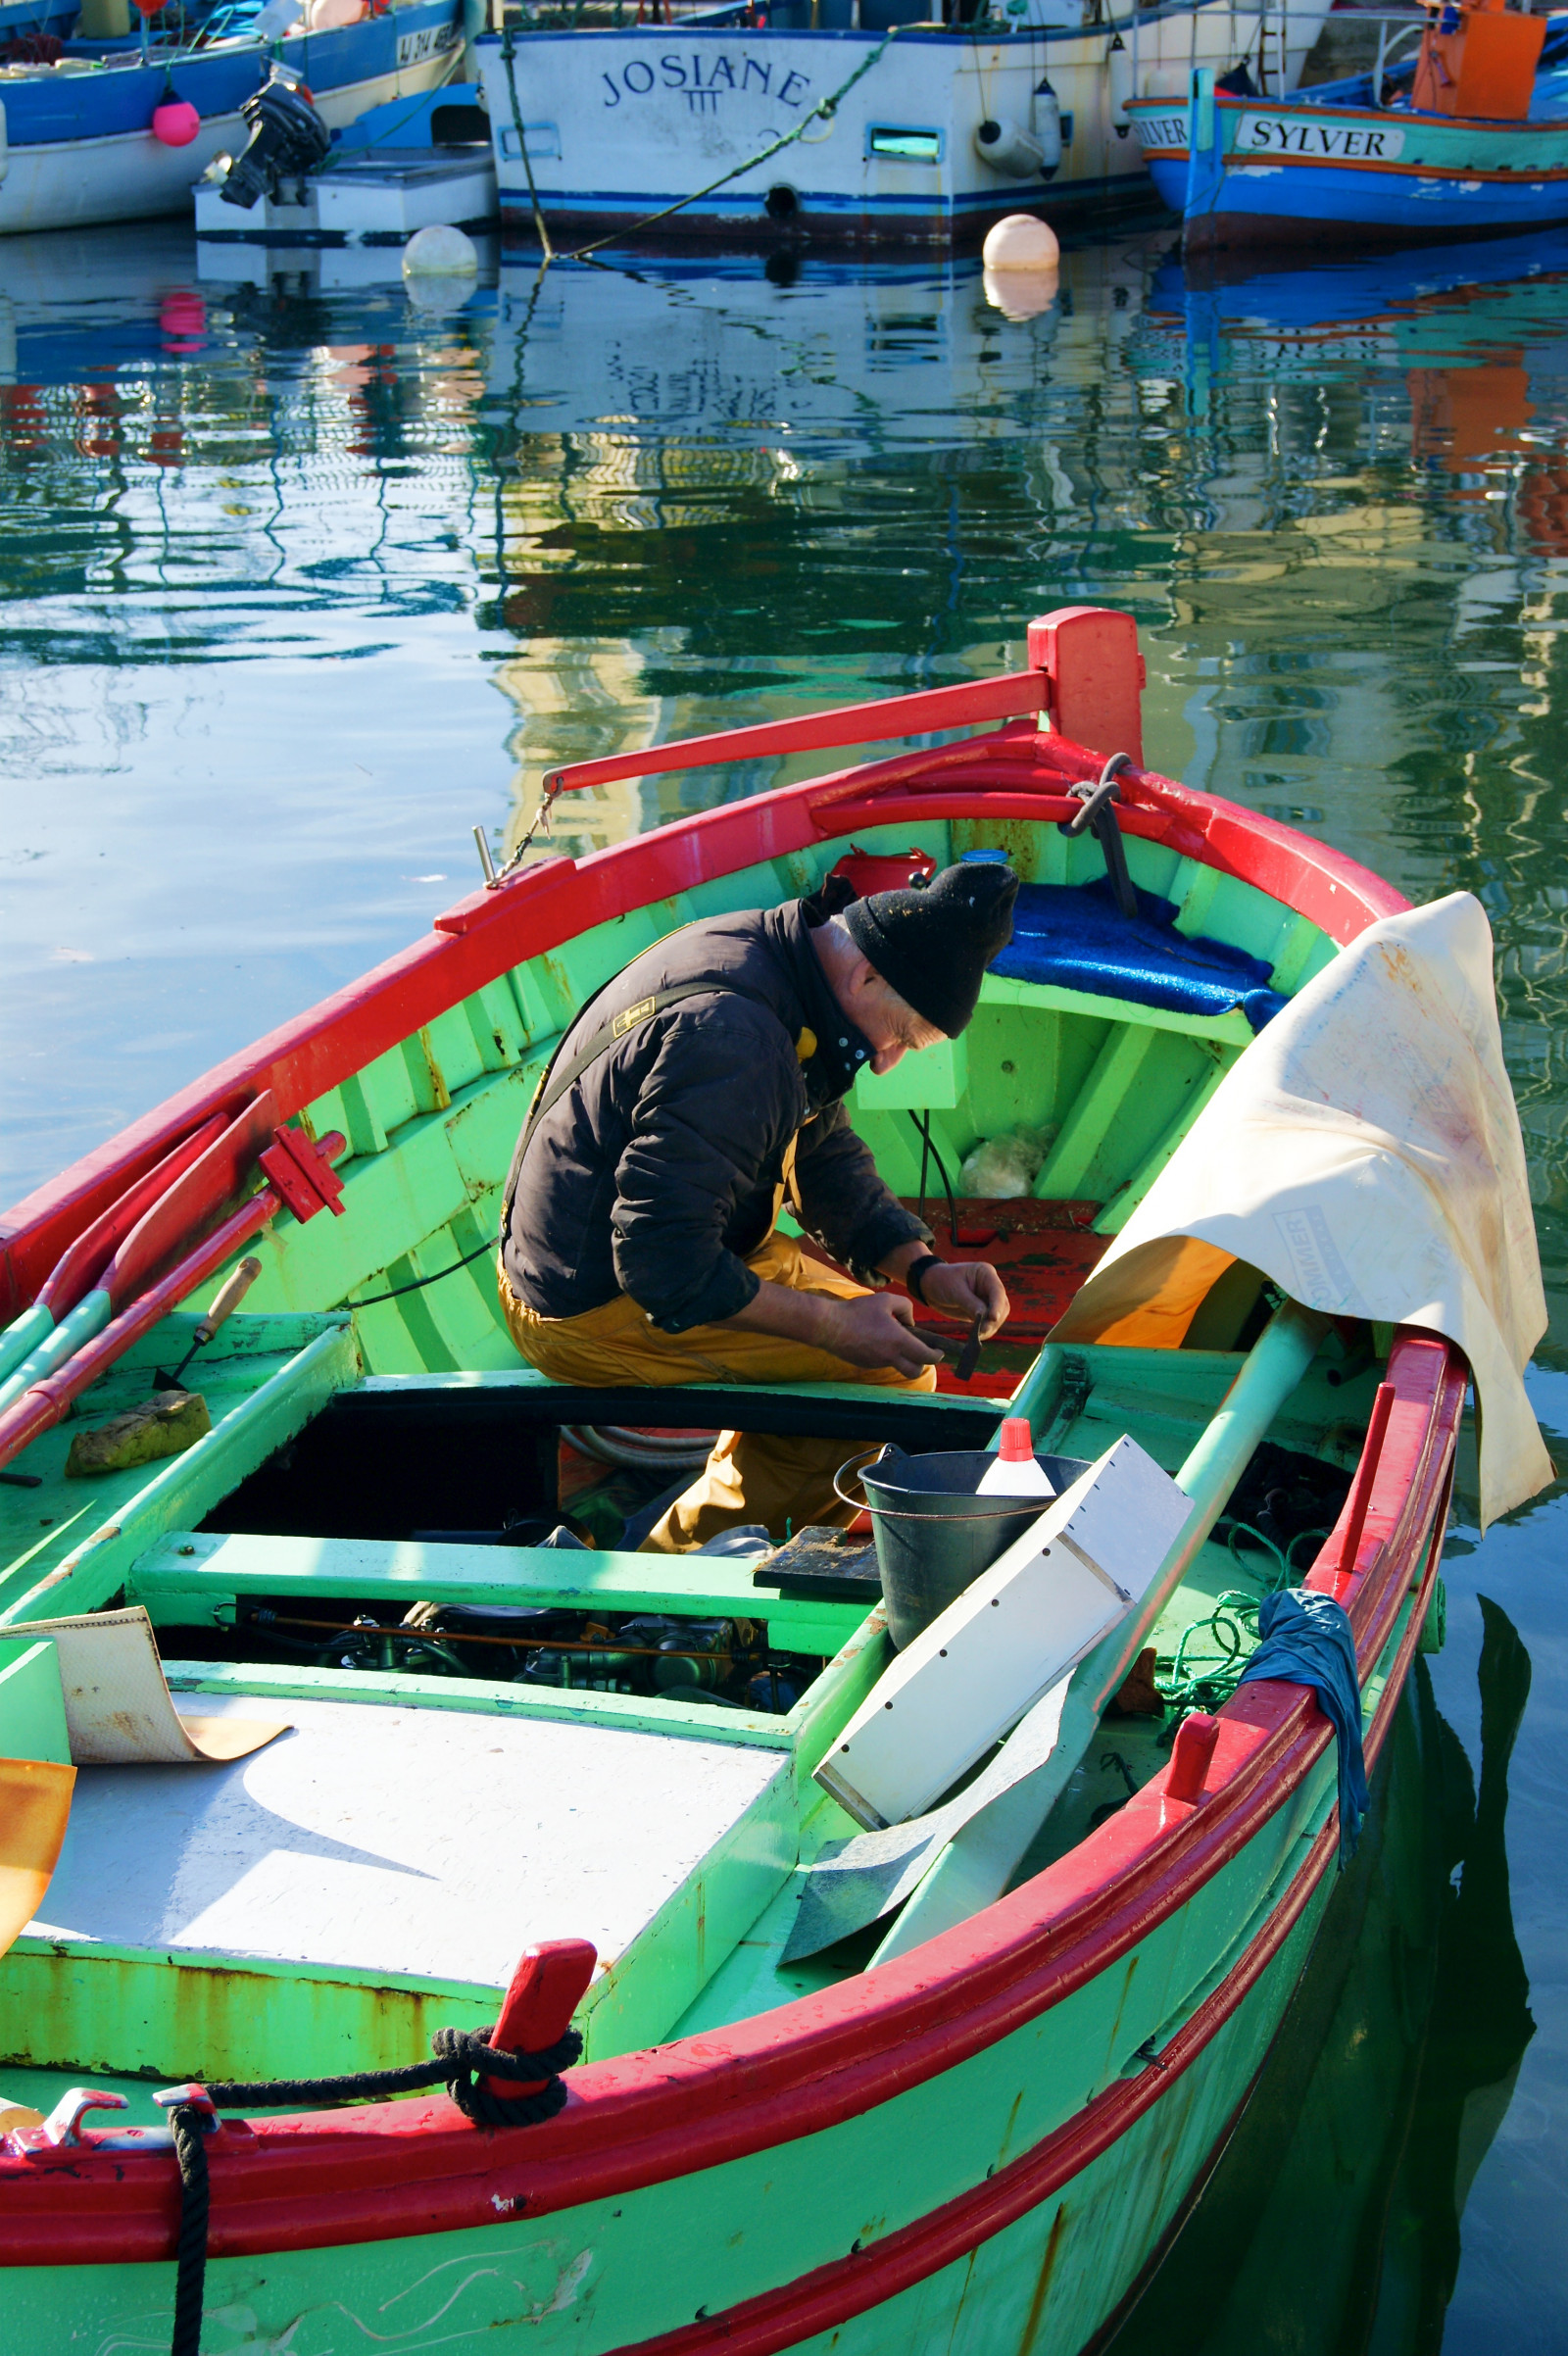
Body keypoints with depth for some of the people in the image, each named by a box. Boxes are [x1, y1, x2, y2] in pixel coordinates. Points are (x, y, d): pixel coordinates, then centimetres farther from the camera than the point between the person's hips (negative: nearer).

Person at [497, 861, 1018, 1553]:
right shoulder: (729, 1036, -30)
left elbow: (827, 1159, 14)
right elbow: (665, 1267, -30)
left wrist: (924, 1270, 0)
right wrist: (834, 1325, -22)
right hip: (594, 1310, -11)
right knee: (890, 1373, -12)